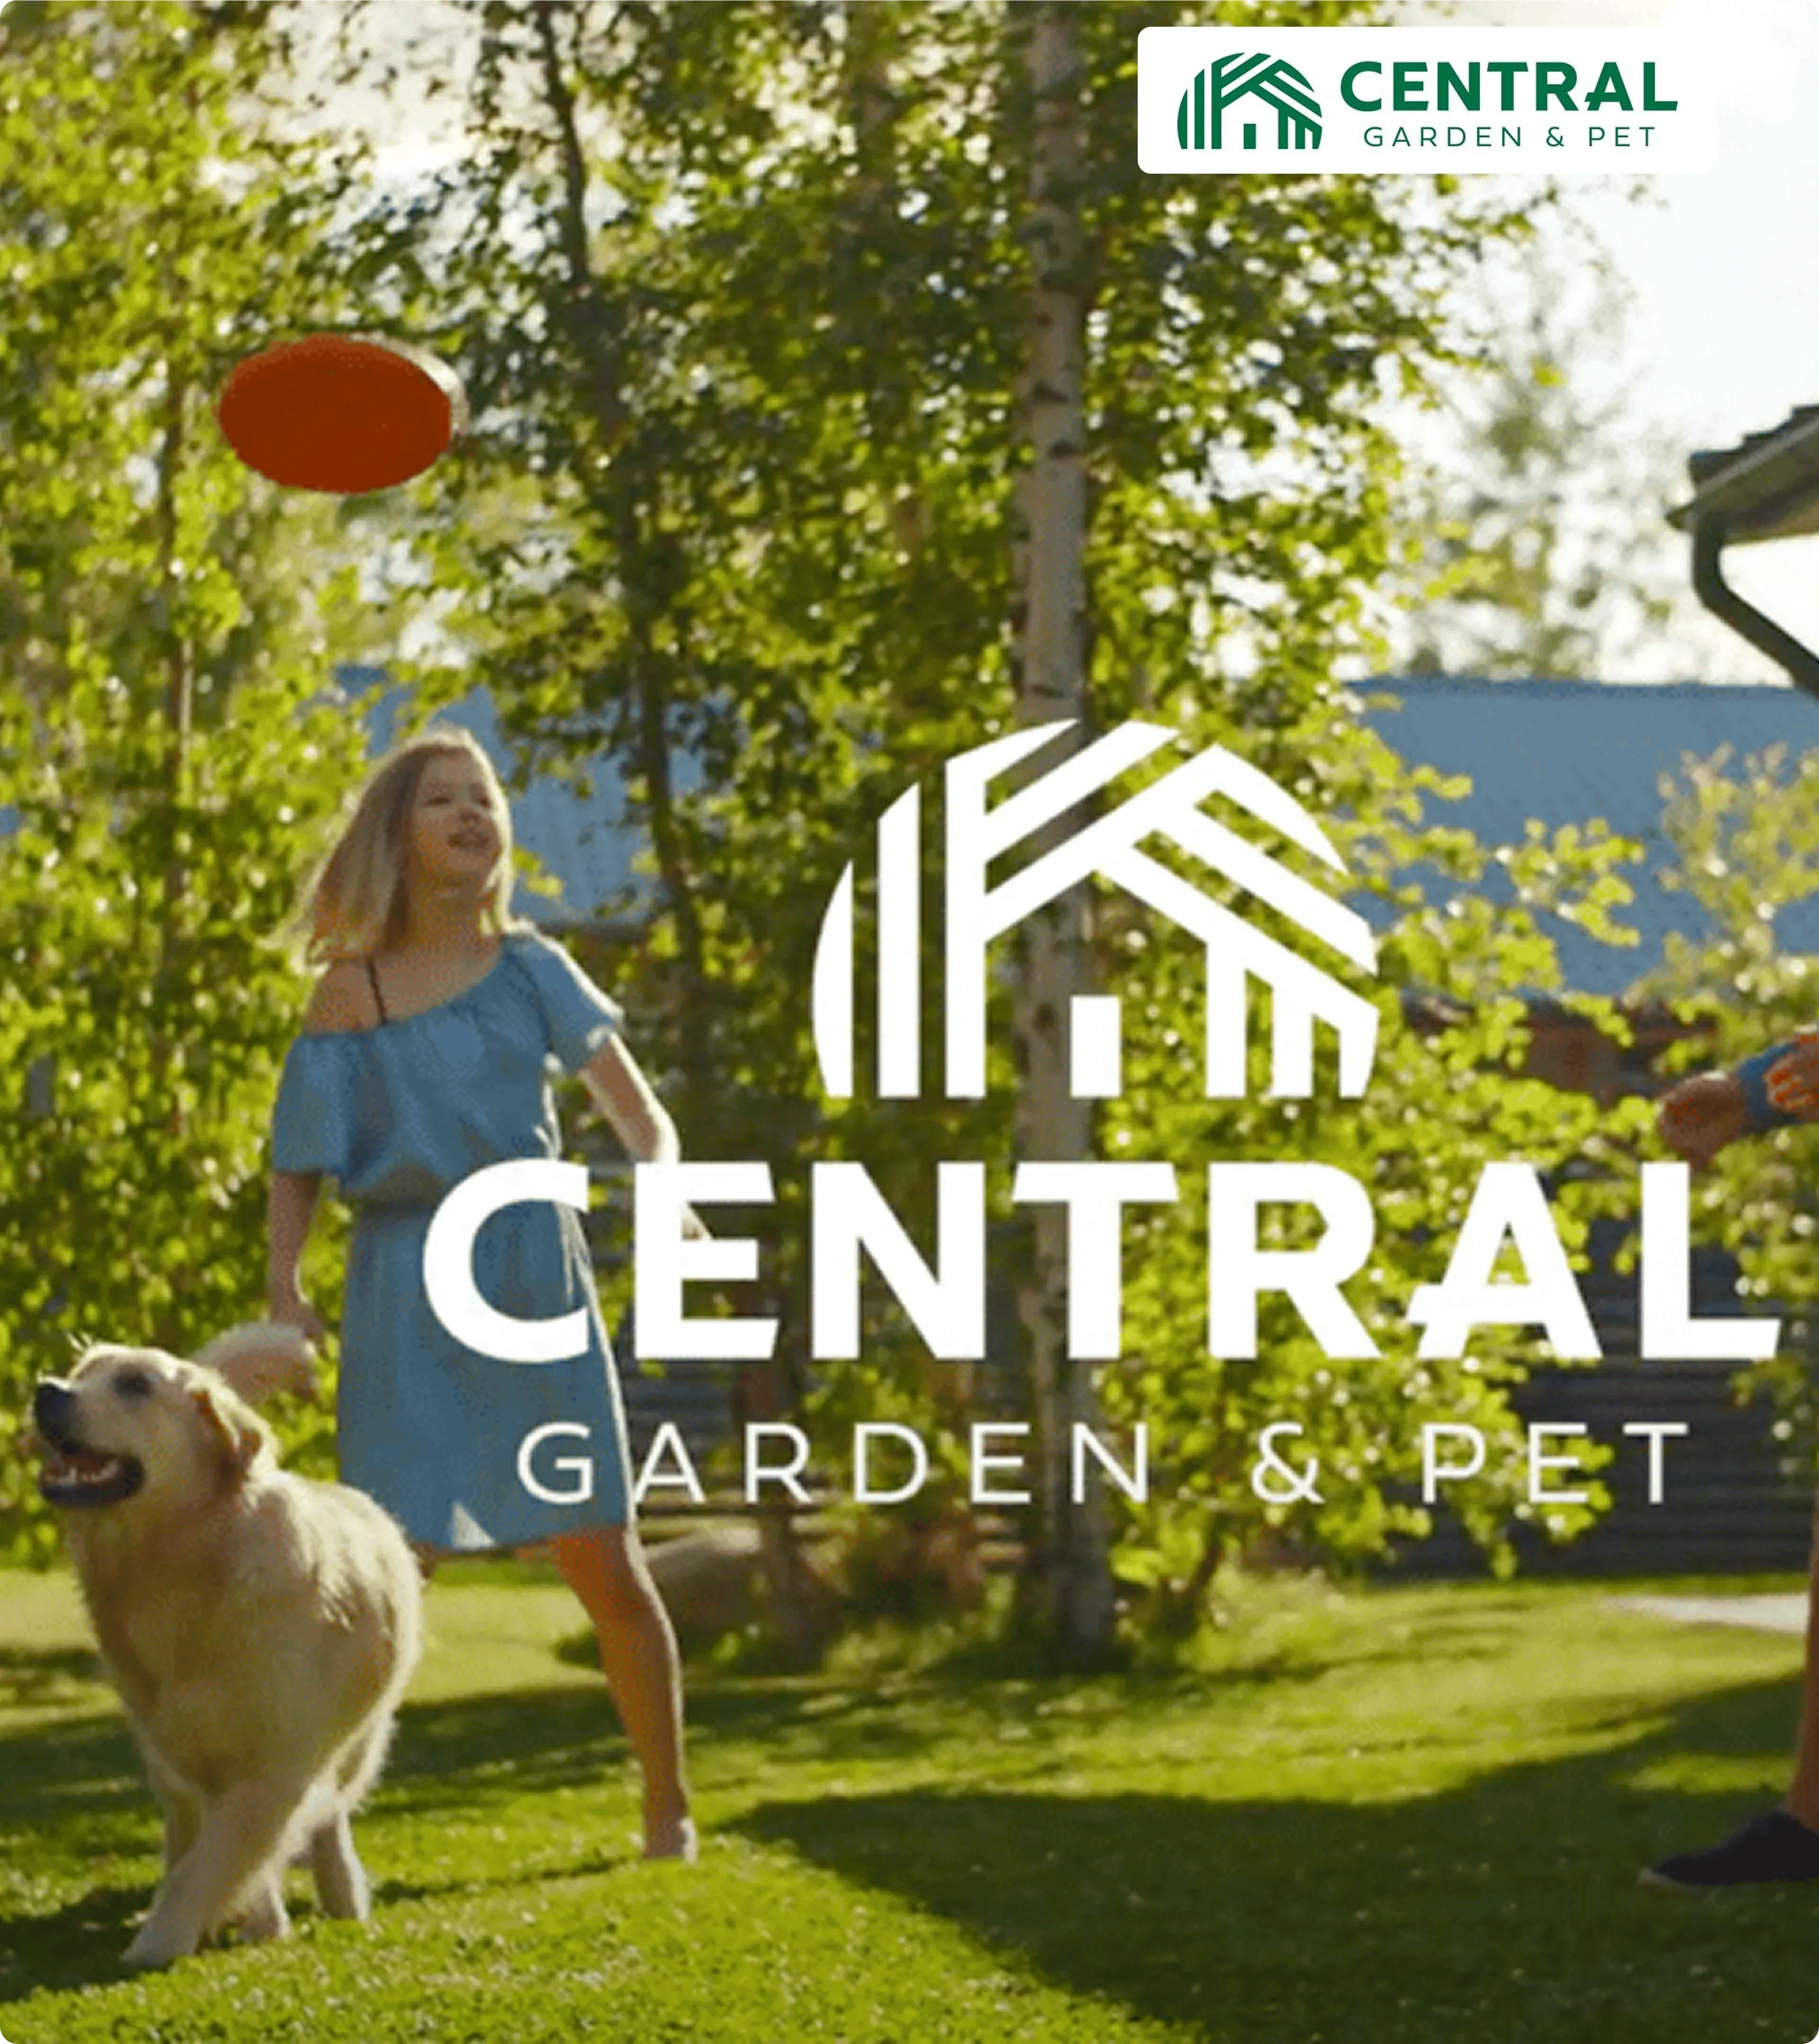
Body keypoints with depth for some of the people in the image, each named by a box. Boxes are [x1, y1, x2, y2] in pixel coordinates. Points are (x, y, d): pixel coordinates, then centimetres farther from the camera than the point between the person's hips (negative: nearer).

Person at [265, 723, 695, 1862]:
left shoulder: (531, 969, 7)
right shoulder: (352, 992, 4)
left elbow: (637, 1108, 3)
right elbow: (301, 1160, 6)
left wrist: (661, 1182, -18)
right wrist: (284, 1287, -8)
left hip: (533, 1270, 1)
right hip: (407, 1294, -1)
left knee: (605, 1564, 1)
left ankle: (670, 1810, 14)